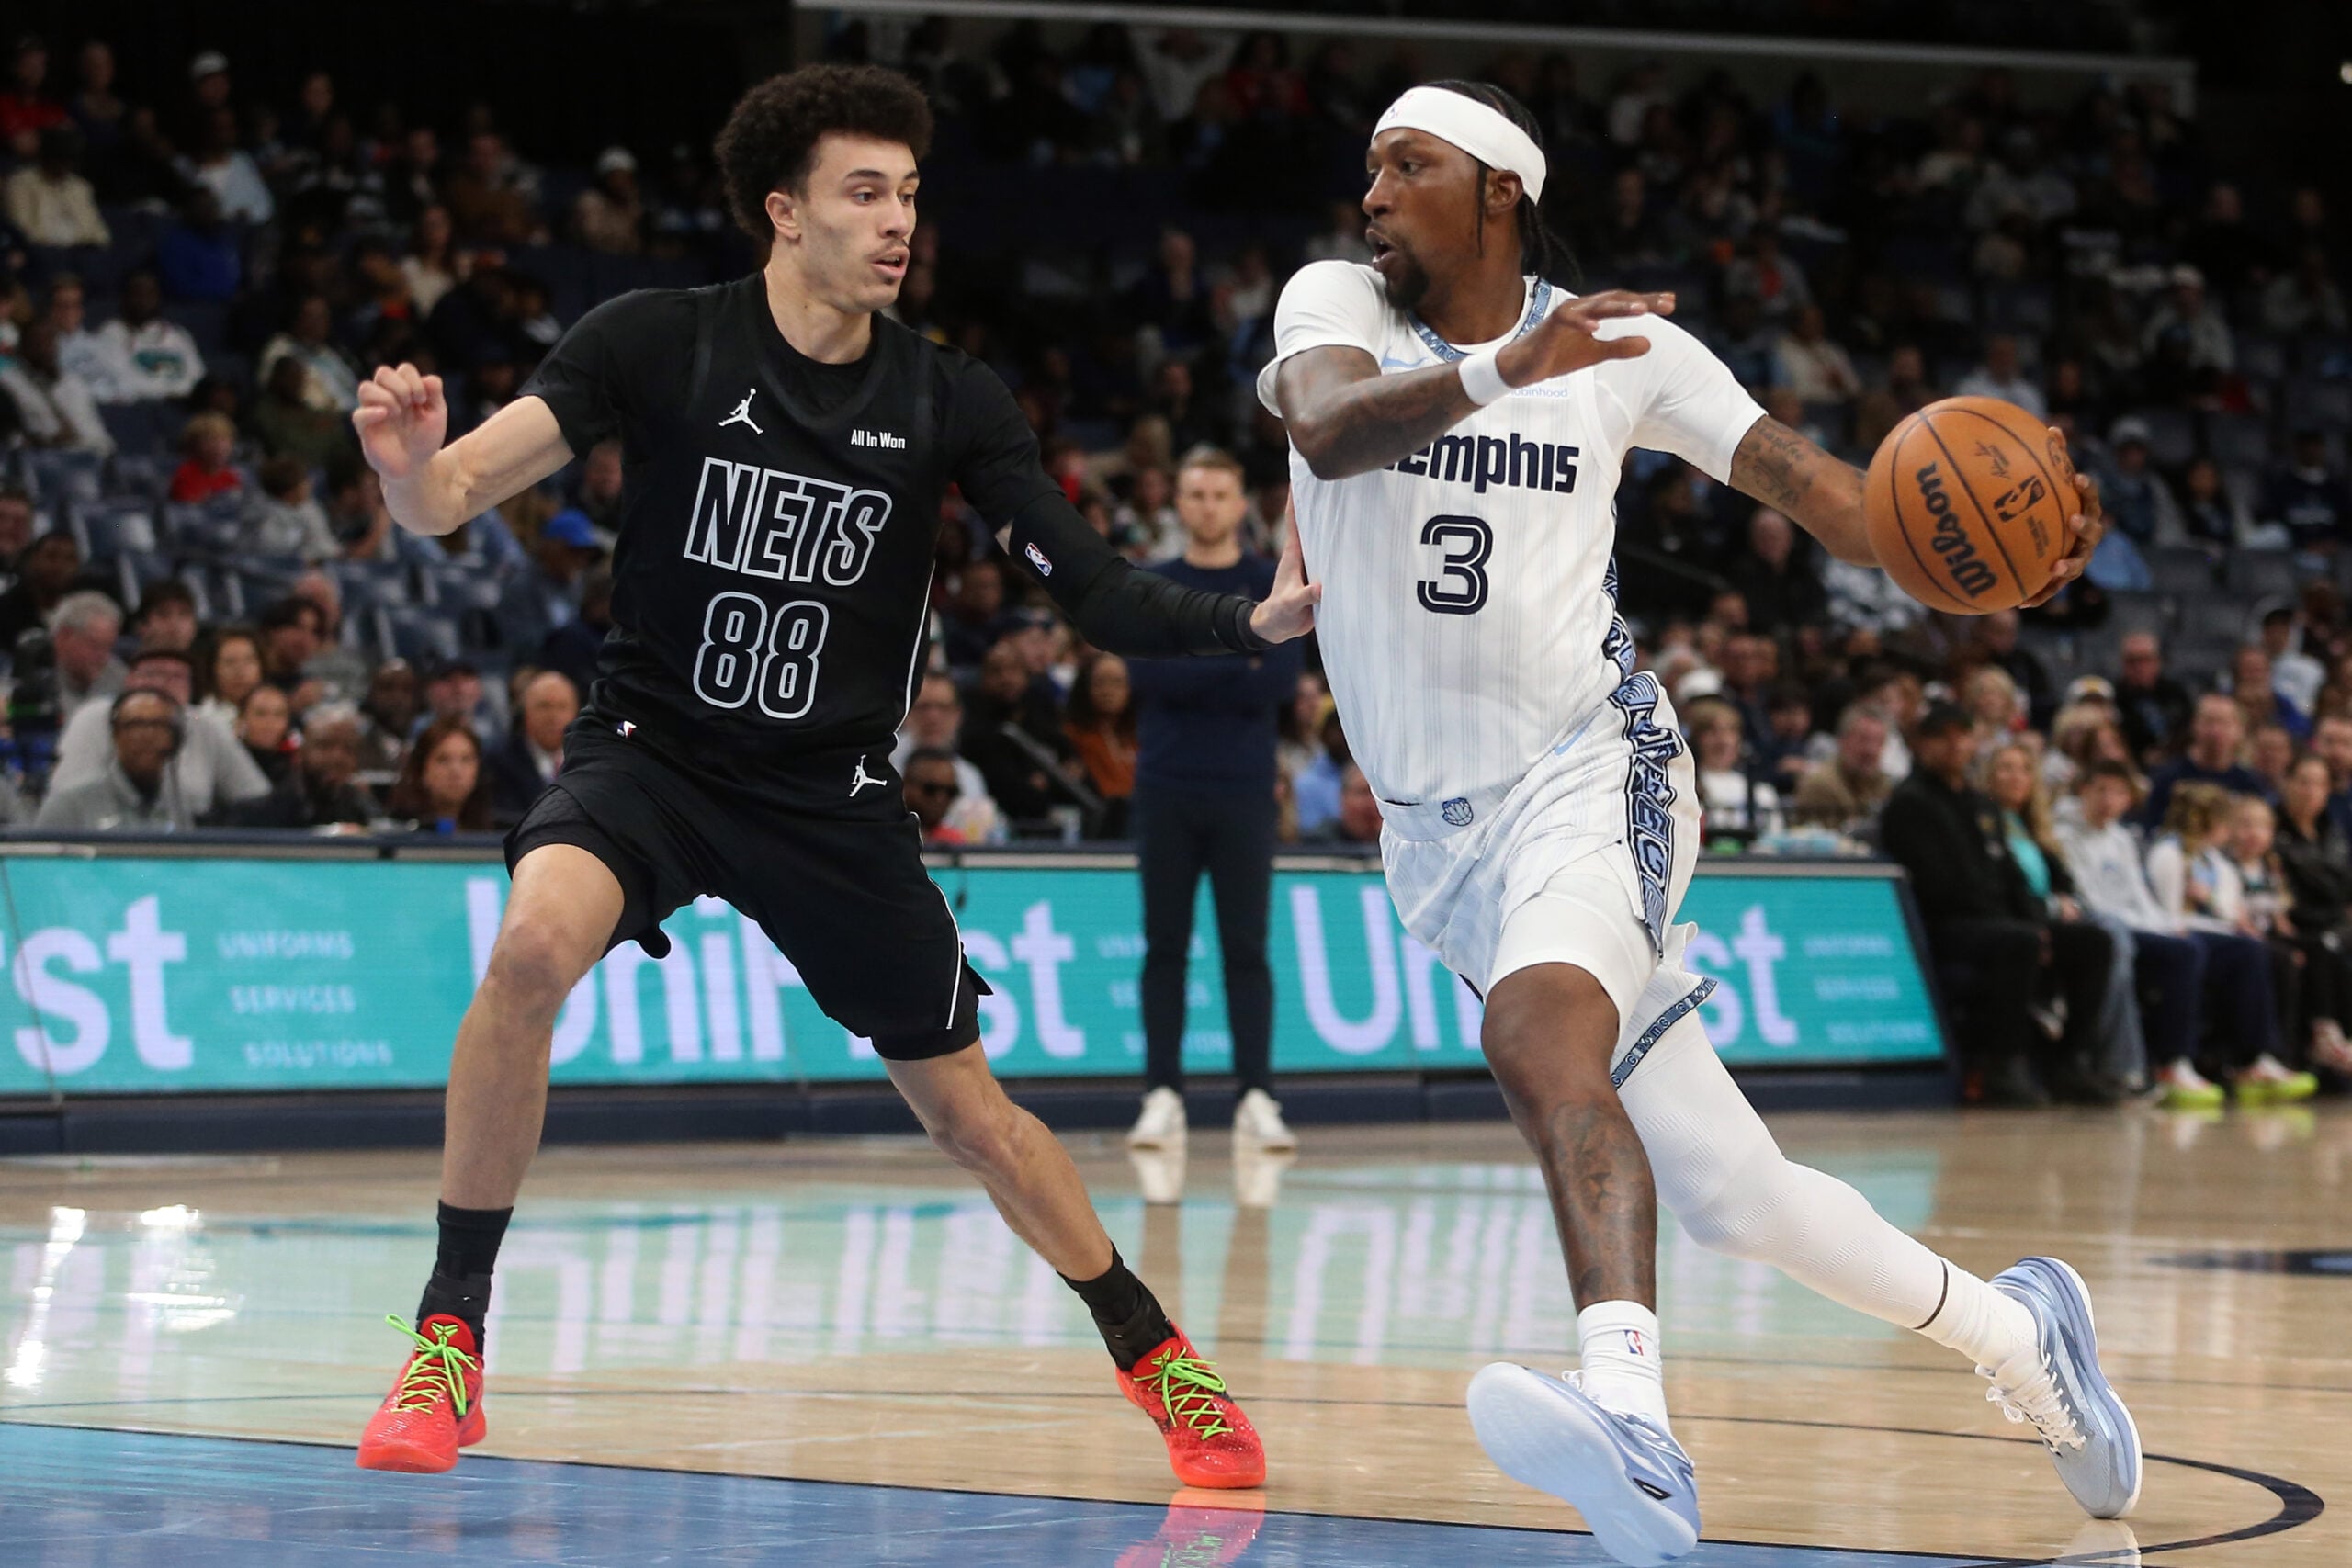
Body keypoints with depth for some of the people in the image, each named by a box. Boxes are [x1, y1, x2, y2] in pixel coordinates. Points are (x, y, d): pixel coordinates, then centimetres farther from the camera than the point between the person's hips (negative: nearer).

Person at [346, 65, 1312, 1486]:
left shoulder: (952, 403, -5)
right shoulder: (659, 342, -11)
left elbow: (1097, 593, -7)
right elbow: (448, 501, -16)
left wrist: (1256, 620, -24)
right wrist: (408, 462, -40)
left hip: (833, 794, 2)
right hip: (650, 753, -2)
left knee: (967, 1109, 5)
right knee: (535, 944, -31)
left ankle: (1157, 1359, 28)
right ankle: (451, 1339, -19)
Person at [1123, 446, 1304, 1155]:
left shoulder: (1271, 586, 6)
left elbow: (1281, 681, -6)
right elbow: (1144, 673, -6)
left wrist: (1190, 679, -10)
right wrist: (1235, 666, -8)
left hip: (1244, 793, -1)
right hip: (1166, 789, 1)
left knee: (1246, 948, -3)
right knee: (1165, 946, 1)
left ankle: (1257, 1097, -2)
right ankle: (1163, 1096, 4)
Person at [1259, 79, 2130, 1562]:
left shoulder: (1622, 347, 1)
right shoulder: (1338, 302, 0)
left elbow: (1809, 478, 3)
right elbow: (1330, 427, -22)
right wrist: (1495, 372, -42)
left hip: (1588, 766, -3)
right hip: (1439, 824, 3)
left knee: (1538, 1032, -36)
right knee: (1731, 1197, 5)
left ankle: (1633, 1421, -56)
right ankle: (2018, 1335, 29)